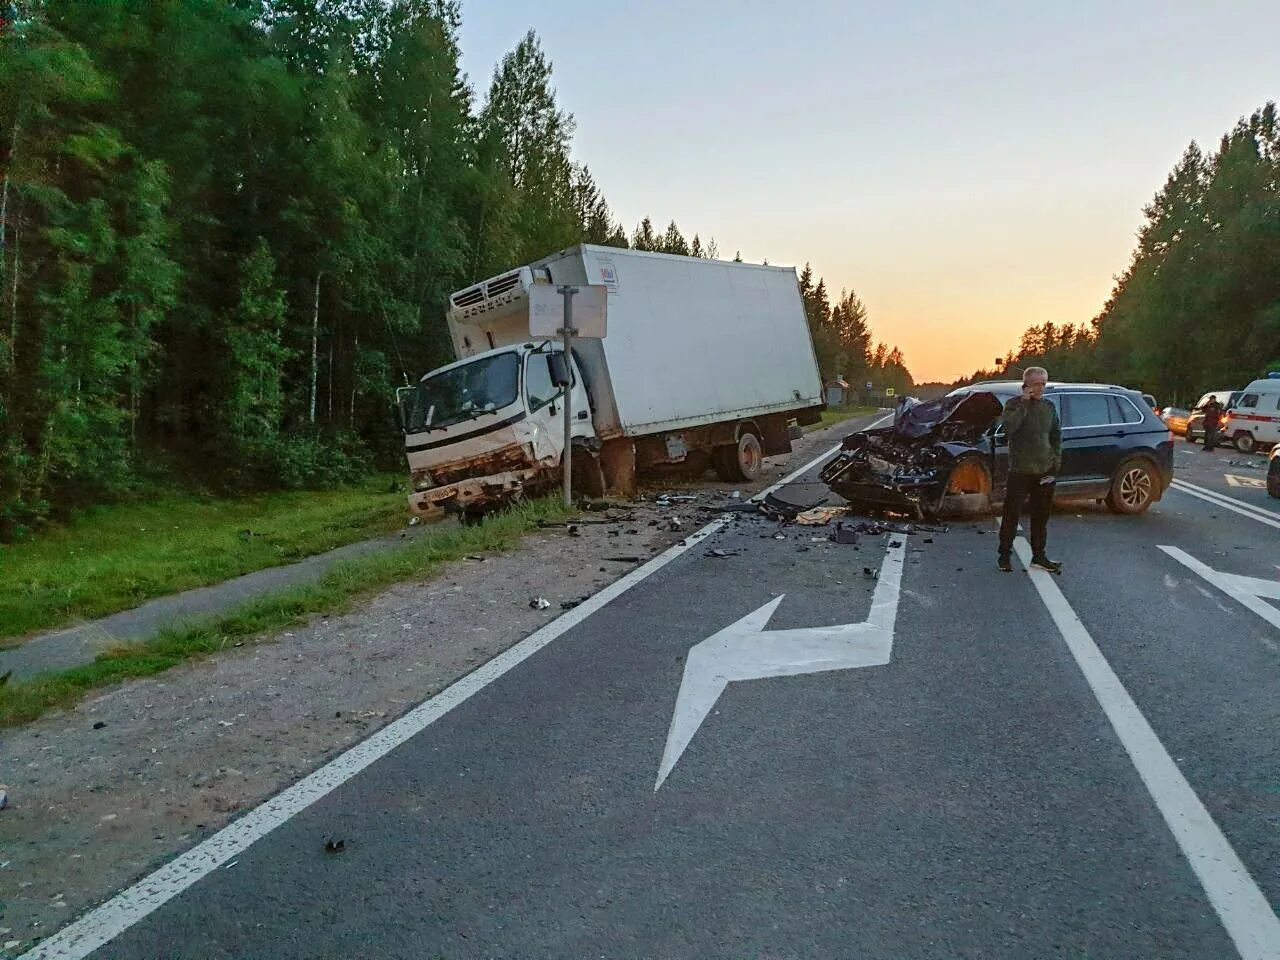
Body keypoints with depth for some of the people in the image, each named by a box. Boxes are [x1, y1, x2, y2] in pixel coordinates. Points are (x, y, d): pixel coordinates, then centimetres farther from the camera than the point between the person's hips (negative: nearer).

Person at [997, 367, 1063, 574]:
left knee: (1041, 516, 11)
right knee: (1012, 514, -1)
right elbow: (1008, 427, -23)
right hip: (1020, 471, -5)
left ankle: (1039, 556, 20)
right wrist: (1023, 404, -21)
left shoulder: (1049, 407, 10)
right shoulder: (1014, 405, -4)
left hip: (1045, 471, 5)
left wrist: (1056, 459, 8)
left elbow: (1056, 435, 18)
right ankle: (1004, 555, 10)